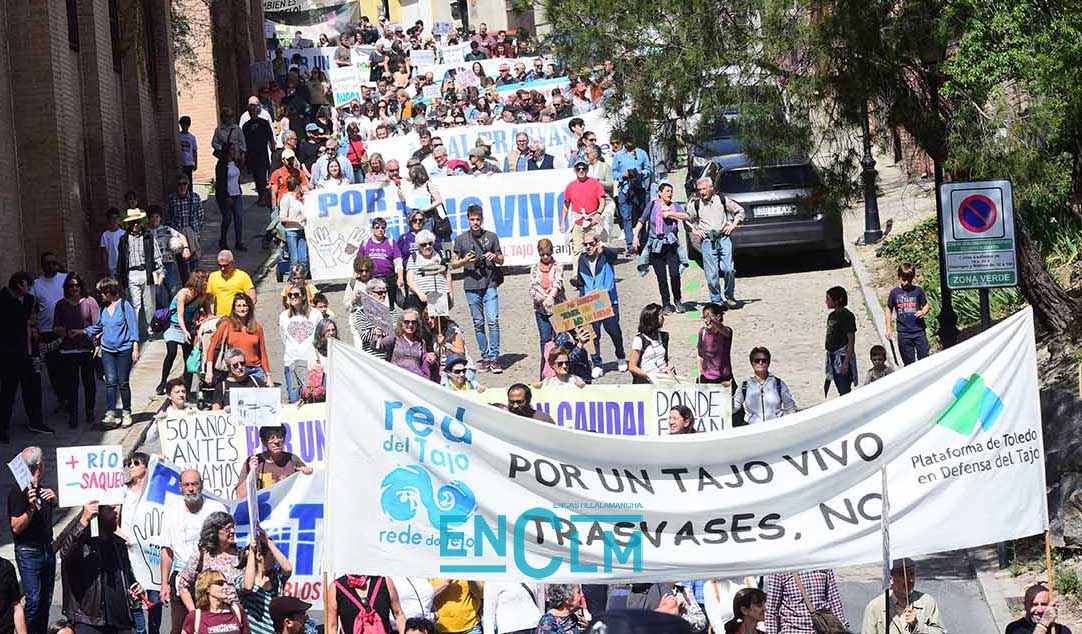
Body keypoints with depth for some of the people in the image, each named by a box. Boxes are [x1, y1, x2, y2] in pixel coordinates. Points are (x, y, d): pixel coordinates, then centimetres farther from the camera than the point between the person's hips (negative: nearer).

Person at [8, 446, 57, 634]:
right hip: (28, 553, -8)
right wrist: (31, 508, -32)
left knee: (46, 599, 10)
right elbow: (16, 527, -19)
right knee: (33, 599, -11)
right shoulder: (19, 492, -15)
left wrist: (54, 499, 5)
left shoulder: (41, 488, 7)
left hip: (47, 550, 8)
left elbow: (52, 509, 27)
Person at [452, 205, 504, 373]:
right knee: (478, 324, 5)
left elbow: (501, 260, 16)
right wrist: (465, 261, -9)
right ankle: (485, 358, 11)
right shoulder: (461, 239, 7)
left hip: (490, 285, -1)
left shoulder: (491, 237, 8)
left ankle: (495, 358, -8)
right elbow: (454, 264, 11)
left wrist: (494, 257, -6)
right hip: (471, 286, 1)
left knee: (493, 321, -10)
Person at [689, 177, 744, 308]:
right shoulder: (695, 205, 8)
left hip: (724, 238, -1)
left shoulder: (722, 200, 7)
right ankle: (716, 301, 5)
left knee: (728, 269, -11)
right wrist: (694, 230, 11)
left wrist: (733, 225, 8)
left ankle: (729, 297, 9)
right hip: (707, 241, 1)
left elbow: (740, 211, 18)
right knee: (711, 274, -5)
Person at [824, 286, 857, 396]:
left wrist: (846, 362, -18)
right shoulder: (832, 316, 13)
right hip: (832, 357, 8)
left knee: (845, 391, -8)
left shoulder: (846, 316, -11)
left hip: (843, 356, -8)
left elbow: (851, 341, -14)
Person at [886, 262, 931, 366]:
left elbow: (926, 305, 10)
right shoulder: (894, 292, 2)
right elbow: (889, 310, 10)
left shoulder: (918, 291, 1)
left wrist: (923, 312, -13)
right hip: (904, 333, 0)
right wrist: (889, 329, 5)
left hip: (919, 331, 0)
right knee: (909, 362, 6)